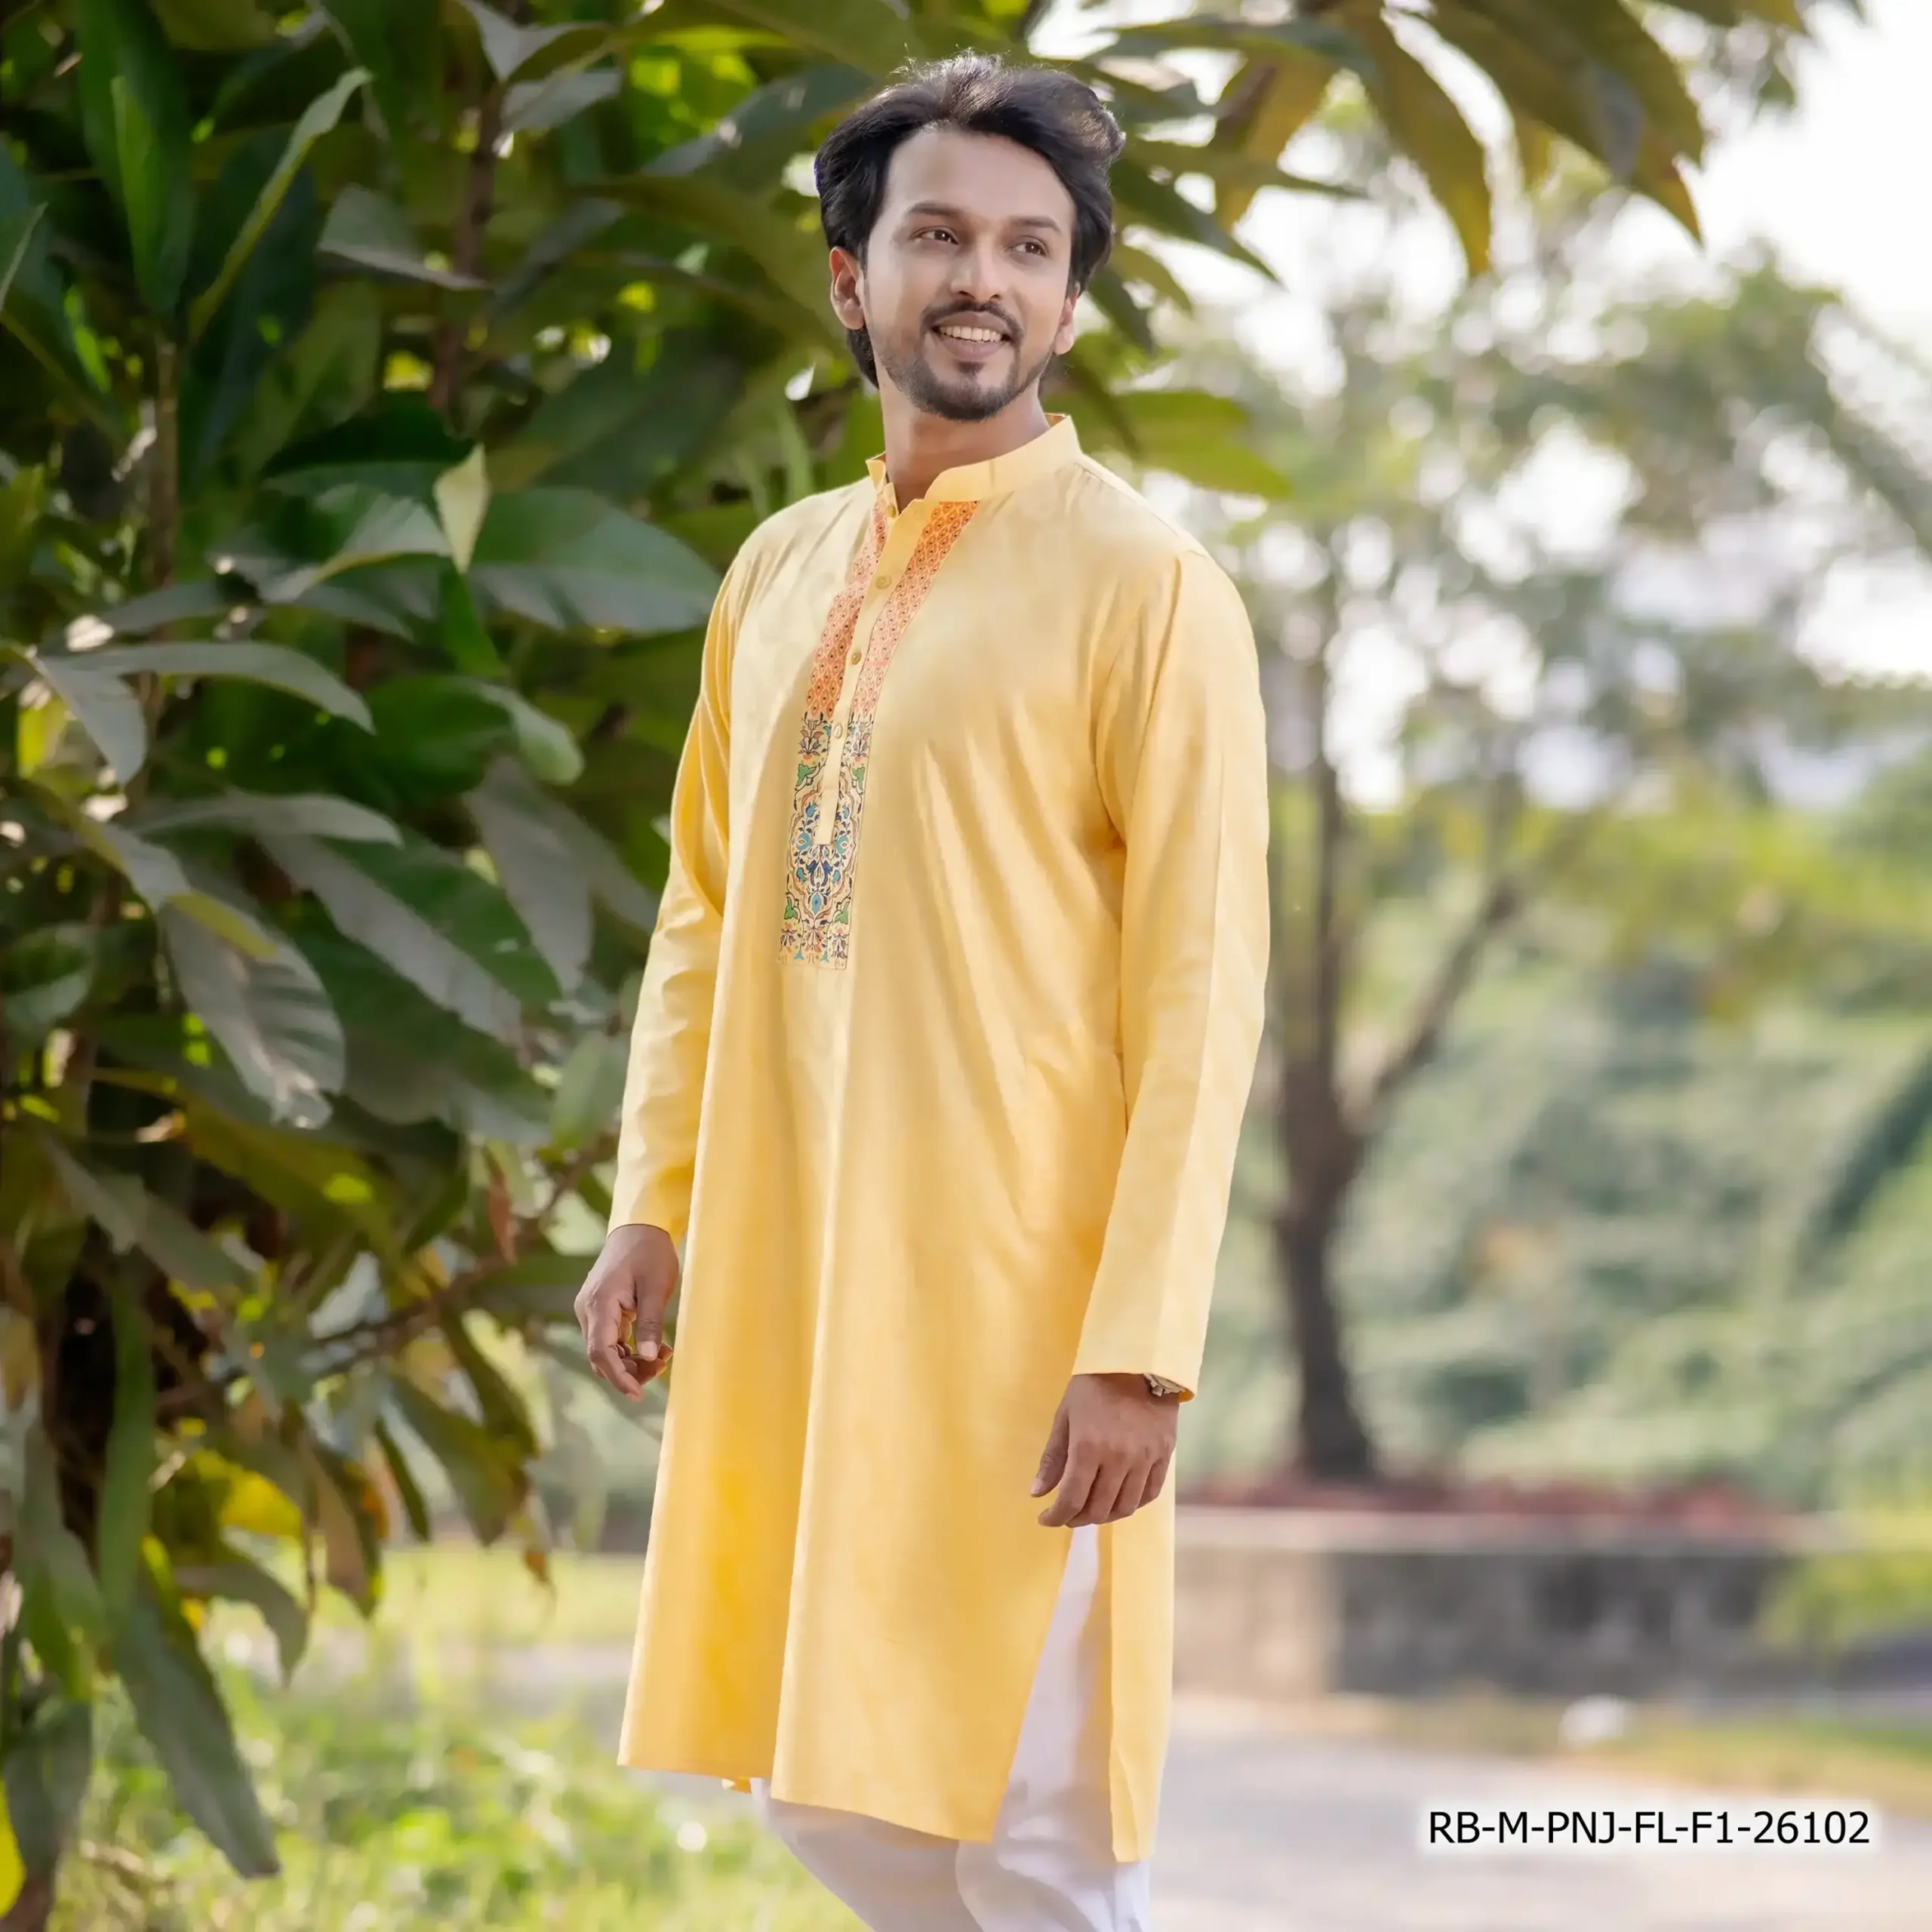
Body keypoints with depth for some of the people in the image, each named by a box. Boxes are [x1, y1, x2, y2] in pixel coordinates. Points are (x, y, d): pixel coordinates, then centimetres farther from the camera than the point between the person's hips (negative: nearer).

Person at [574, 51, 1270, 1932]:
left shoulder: (1142, 587, -8)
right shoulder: (781, 569, 12)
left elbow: (1202, 991, -11)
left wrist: (1139, 1348, -16)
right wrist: (654, 1207, 6)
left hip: (1014, 1314, -6)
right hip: (785, 1284, 6)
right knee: (819, 1777, 12)